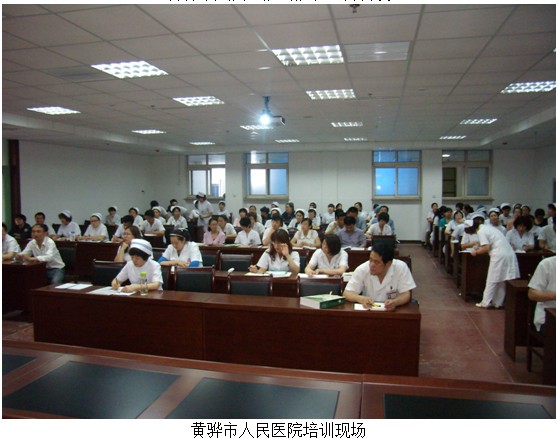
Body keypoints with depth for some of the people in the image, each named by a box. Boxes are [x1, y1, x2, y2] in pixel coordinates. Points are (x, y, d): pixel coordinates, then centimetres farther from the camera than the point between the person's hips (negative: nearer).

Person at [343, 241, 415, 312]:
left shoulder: (401, 268, -14)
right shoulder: (362, 270, -12)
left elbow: (407, 295, -11)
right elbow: (347, 293, -9)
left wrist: (395, 302, -33)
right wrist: (361, 299, -30)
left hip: (392, 311, 1)